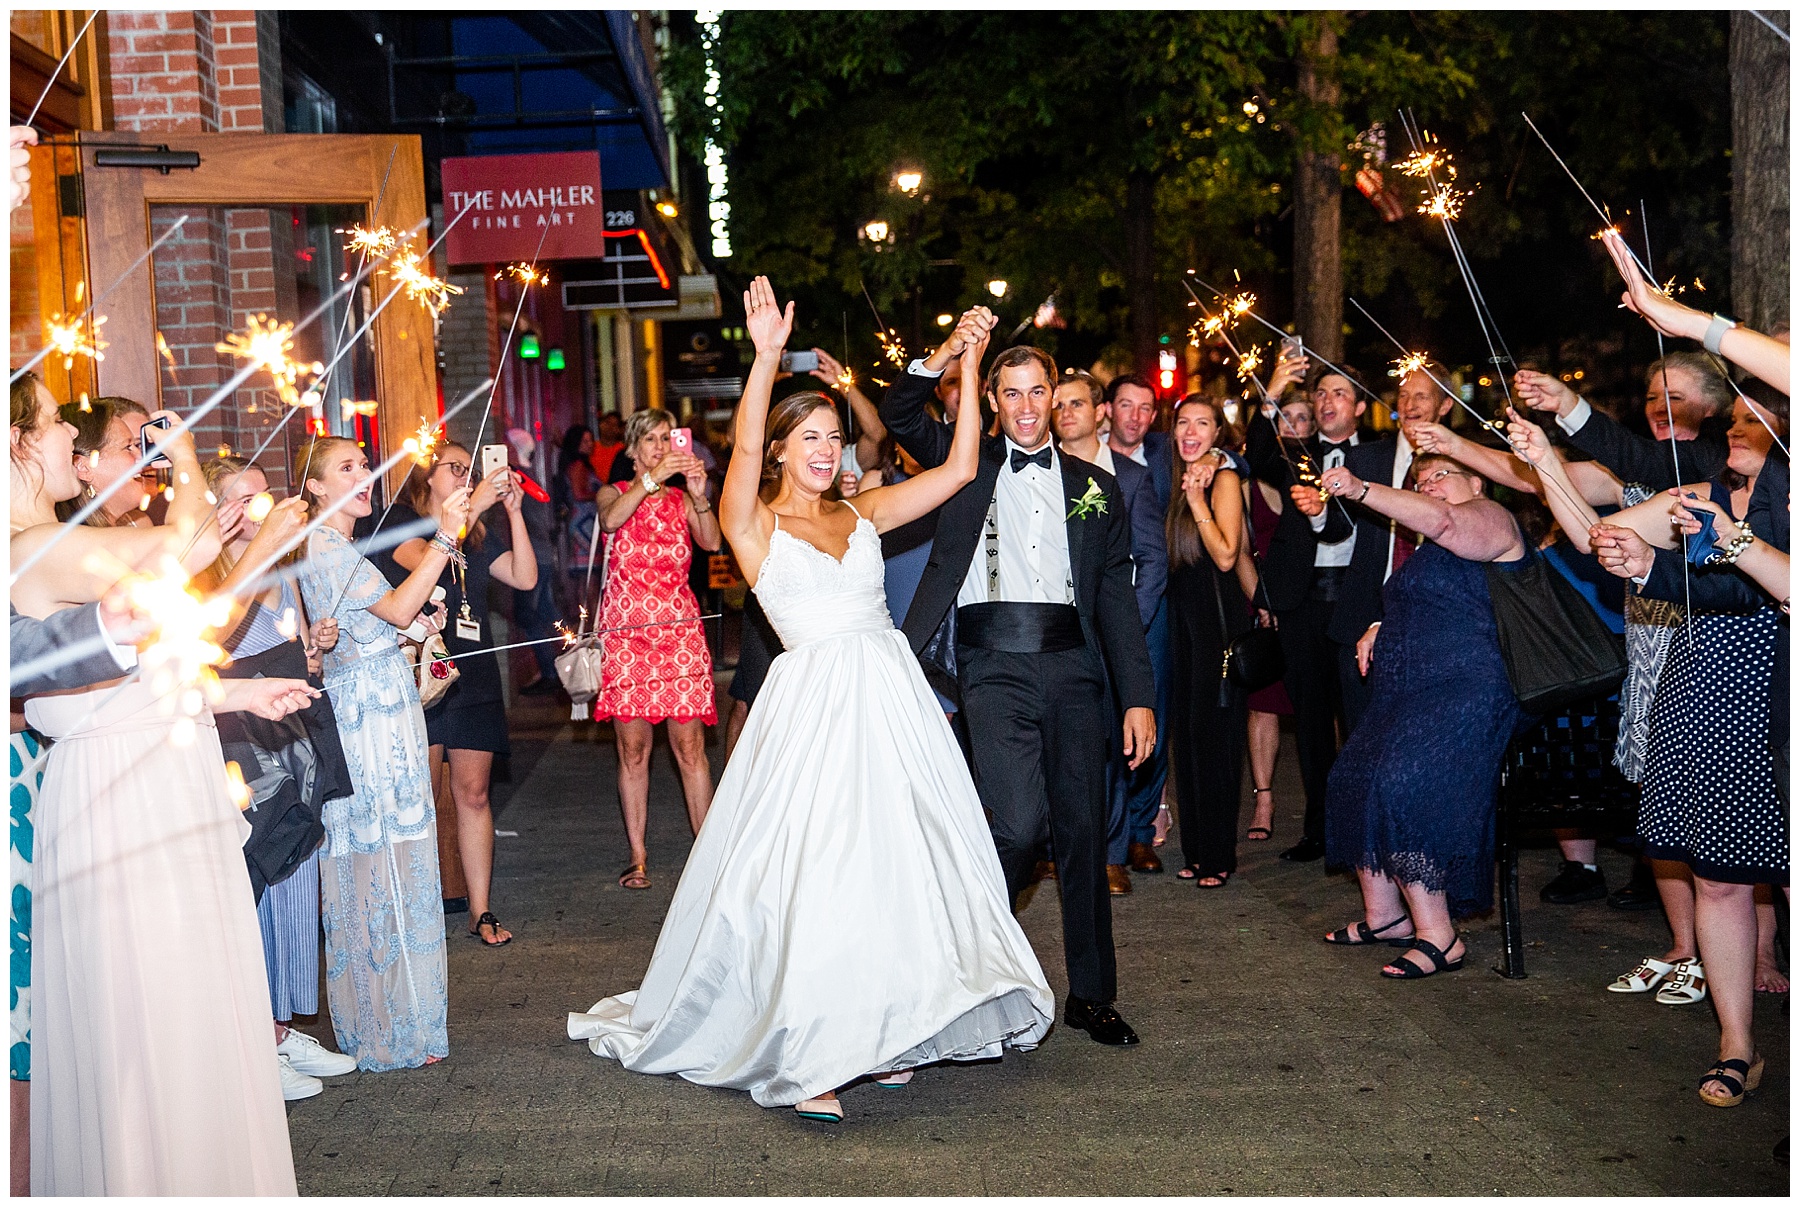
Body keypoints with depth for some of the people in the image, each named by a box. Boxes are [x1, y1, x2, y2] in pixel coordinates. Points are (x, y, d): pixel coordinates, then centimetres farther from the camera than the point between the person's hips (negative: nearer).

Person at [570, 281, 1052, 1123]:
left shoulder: (861, 515, 12)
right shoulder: (754, 526, 1)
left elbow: (958, 468, 8)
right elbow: (744, 451, -19)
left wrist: (968, 364, 4)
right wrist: (766, 356, -29)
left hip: (892, 700, 5)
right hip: (815, 704, -5)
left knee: (896, 861, 7)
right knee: (813, 870, -9)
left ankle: (878, 1035, 21)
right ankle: (804, 1059, -3)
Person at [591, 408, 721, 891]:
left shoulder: (681, 499, 12)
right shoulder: (614, 494, 9)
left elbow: (711, 541, -8)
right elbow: (611, 520, -16)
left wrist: (698, 494, -24)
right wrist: (652, 477, -28)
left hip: (680, 630, 1)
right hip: (626, 633, -1)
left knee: (690, 747, -3)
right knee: (633, 748, 0)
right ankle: (638, 857, 8)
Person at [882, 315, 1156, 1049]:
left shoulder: (1095, 487, 16)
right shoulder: (967, 465, 14)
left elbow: (1117, 601, 12)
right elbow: (899, 413, 0)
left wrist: (1138, 698, 4)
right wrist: (945, 355, -15)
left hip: (1073, 665, 3)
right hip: (995, 665, -2)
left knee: (1083, 830, 5)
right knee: (1018, 826, -15)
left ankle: (1091, 994, 18)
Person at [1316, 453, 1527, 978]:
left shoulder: (1491, 520, -2)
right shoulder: (1431, 550, 26)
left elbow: (1442, 520, -24)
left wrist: (1361, 490, -25)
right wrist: (1381, 631, 17)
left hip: (1465, 693, -10)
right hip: (1409, 696, 10)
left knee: (1401, 785, -24)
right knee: (1354, 778, 0)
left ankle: (1439, 937, -17)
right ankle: (1385, 915, 9)